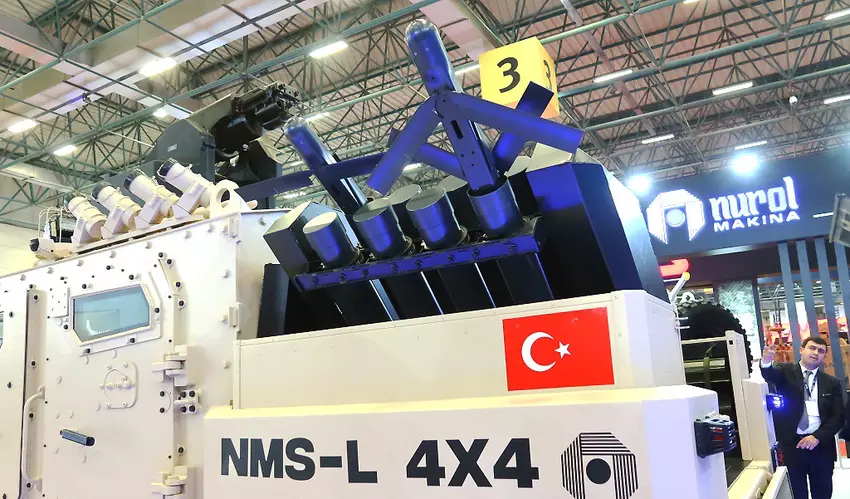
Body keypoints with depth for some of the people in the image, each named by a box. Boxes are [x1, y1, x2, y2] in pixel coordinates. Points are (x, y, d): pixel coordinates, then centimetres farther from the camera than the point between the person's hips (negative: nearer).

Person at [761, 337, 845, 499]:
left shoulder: (832, 383, 8)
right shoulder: (786, 372, 2)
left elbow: (838, 417, 3)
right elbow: (770, 375, -21)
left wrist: (818, 437, -12)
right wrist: (766, 361, -46)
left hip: (821, 446, 2)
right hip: (791, 445, -2)